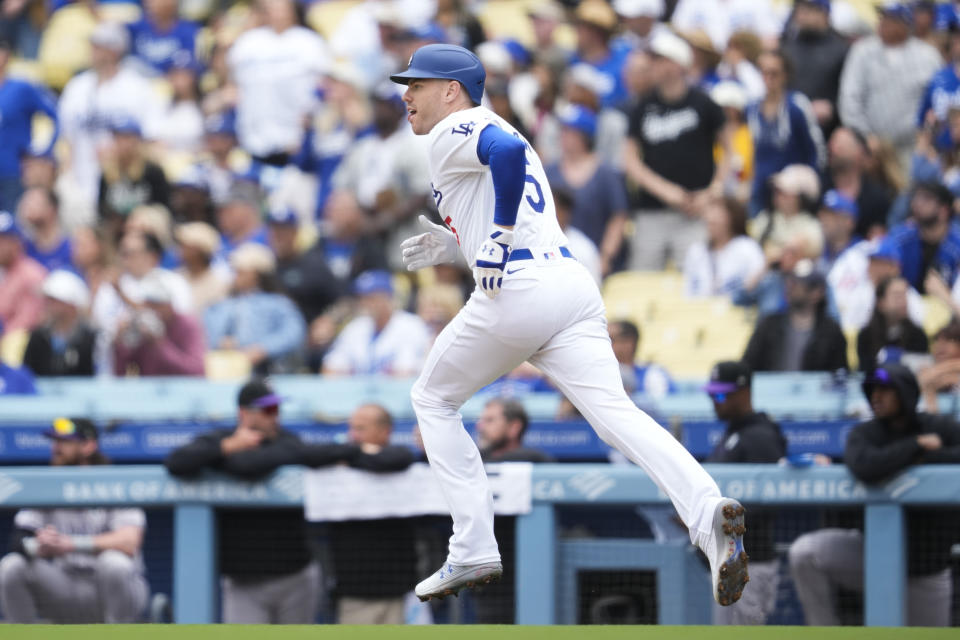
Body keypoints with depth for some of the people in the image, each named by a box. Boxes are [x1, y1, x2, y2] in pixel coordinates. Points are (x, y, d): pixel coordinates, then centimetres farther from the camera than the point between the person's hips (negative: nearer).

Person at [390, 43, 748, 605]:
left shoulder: (455, 133, 2)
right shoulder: (493, 134, 31)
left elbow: (510, 151, -22)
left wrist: (499, 235, -18)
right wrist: (458, 245, 34)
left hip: (518, 293, -8)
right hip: (575, 286, 8)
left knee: (434, 400, 16)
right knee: (614, 410, -11)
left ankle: (474, 550, 9)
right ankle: (708, 511, -37)